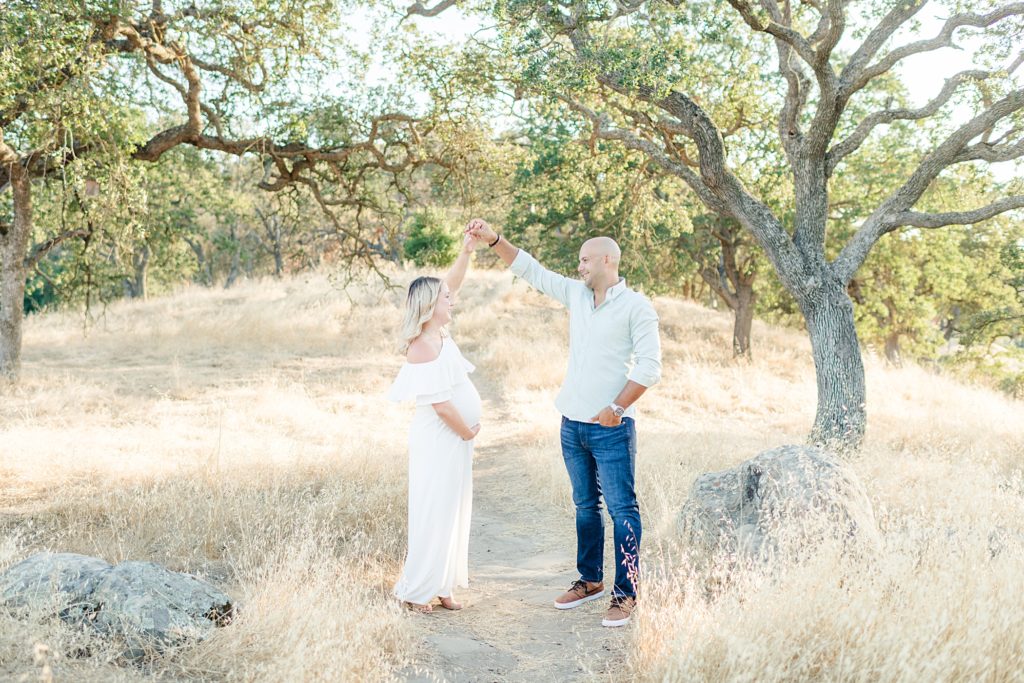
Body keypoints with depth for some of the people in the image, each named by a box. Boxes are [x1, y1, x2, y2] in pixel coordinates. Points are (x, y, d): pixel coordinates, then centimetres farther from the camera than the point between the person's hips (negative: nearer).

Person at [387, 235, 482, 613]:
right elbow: (441, 405, -22)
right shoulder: (422, 350, -21)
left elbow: (452, 284, 15)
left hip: (455, 440, 9)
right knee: (433, 514, -2)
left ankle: (440, 586, 23)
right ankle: (415, 591, 10)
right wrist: (467, 432, -8)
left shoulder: (439, 332, 4)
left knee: (453, 512, 13)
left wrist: (467, 250, 4)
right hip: (438, 442, -9)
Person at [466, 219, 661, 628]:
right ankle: (590, 580, 28)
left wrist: (617, 408, -16)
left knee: (622, 509, -2)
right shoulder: (575, 294, 10)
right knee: (585, 506, 16)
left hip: (611, 428, -7)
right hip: (573, 424, 7)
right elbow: (530, 269, 13)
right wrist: (493, 240, 5)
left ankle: (626, 594, 5)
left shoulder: (636, 307, -8)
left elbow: (649, 365, -12)